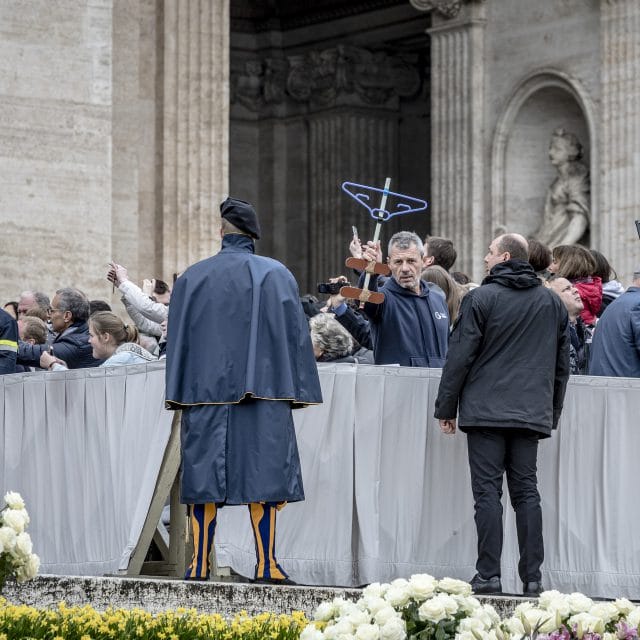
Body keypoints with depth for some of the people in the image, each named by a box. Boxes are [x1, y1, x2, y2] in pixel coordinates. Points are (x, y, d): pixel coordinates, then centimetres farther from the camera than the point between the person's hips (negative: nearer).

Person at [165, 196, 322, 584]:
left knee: (204, 476, 5)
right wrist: (296, 392, 6)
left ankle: (200, 564, 3)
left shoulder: (192, 279, 5)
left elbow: (179, 338, 6)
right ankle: (266, 565, -6)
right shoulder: (278, 276, 2)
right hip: (264, 391, -1)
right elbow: (296, 334, 2)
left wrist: (179, 395, 11)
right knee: (262, 474, -1)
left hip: (206, 390, 1)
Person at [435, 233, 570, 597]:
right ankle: (532, 577, 2)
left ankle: (489, 575, -8)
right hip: (532, 413, 4)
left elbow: (460, 357, -5)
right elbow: (563, 363, 18)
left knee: (488, 492, -4)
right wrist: (553, 412, 26)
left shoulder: (481, 299, -5)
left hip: (486, 412, -4)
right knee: (527, 492, 6)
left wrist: (446, 408, 2)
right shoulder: (552, 303, 12)